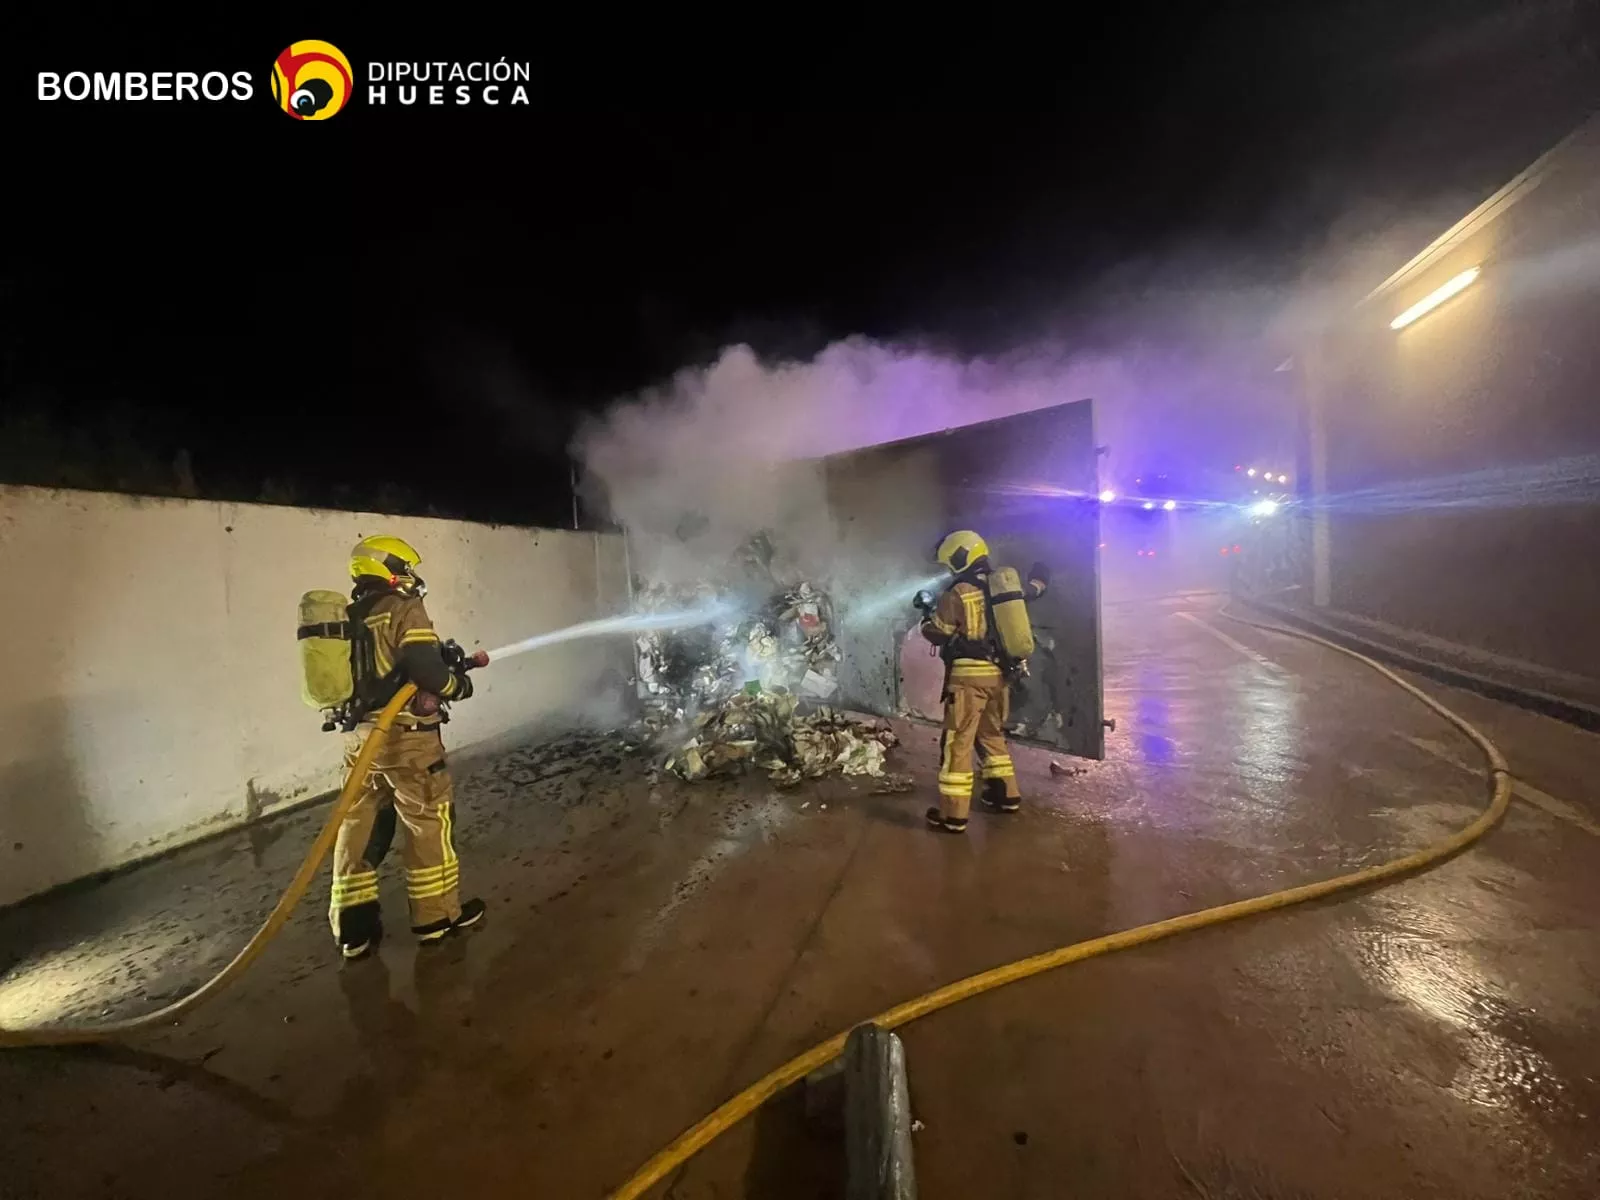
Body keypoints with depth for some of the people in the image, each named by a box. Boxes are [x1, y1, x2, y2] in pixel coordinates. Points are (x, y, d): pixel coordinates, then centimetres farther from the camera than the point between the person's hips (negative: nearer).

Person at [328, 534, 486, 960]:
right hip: (406, 736, -7)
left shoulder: (349, 617, 13)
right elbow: (424, 667, -20)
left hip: (360, 736, 8)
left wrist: (441, 660, 17)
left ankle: (354, 927, 21)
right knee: (430, 822, 5)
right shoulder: (404, 609, -10)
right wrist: (457, 684, -2)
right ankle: (437, 915, 16)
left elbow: (375, 669, 15)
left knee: (358, 828, 12)